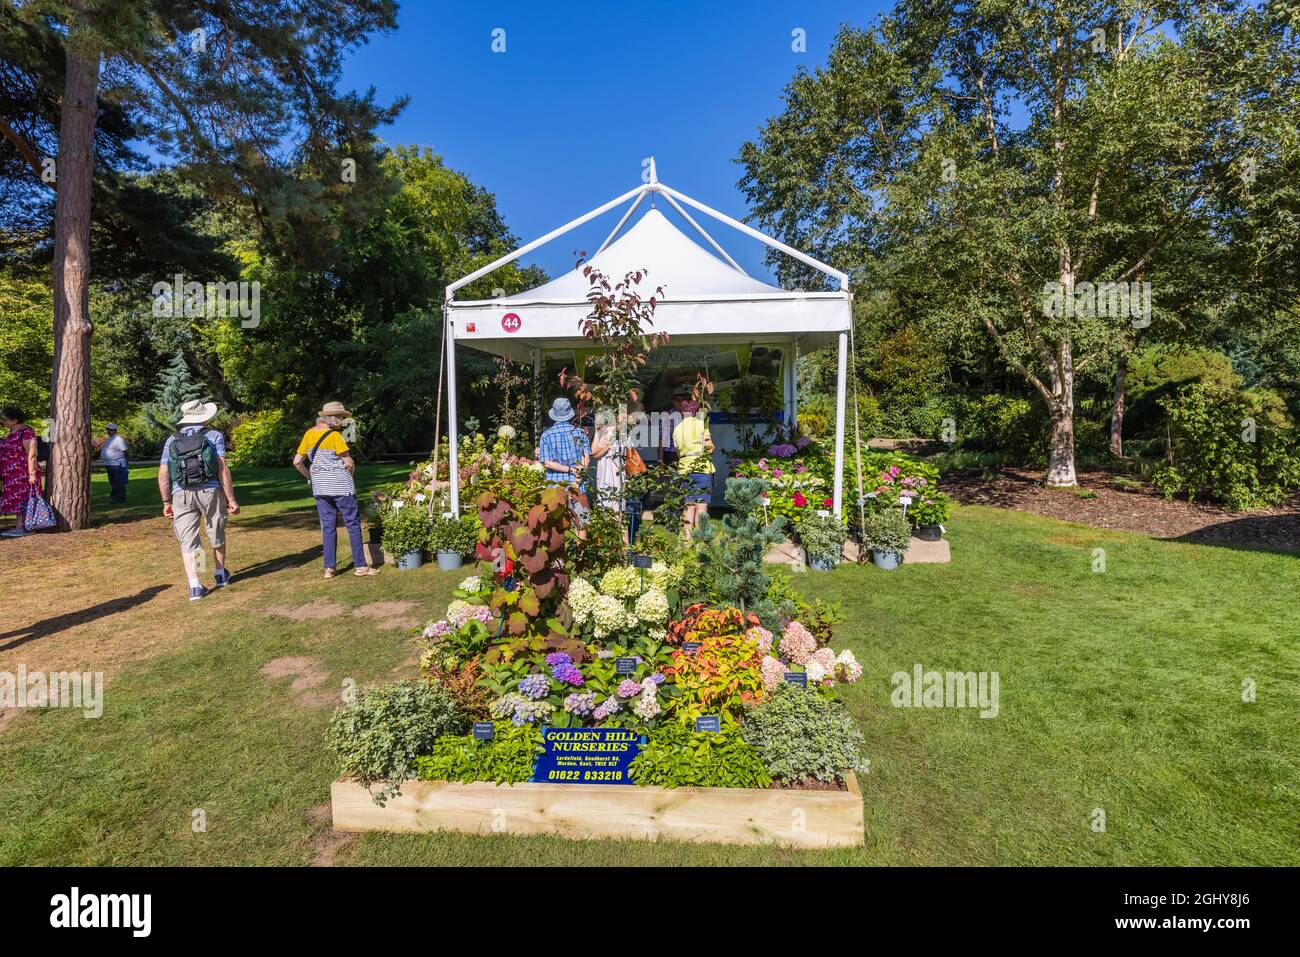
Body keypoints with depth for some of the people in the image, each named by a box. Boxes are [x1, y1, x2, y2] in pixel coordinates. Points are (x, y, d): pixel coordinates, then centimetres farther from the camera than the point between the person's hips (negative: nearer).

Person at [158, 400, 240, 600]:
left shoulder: (172, 440, 10)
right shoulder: (214, 436, 1)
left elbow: (163, 475, 8)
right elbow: (223, 469, -7)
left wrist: (167, 502, 18)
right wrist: (231, 499, -6)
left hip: (181, 495, 2)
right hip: (210, 491, -2)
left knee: (187, 542, 5)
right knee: (217, 536, 17)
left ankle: (194, 586, -3)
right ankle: (221, 574, 33)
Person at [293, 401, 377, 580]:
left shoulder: (309, 434, 6)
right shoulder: (335, 436, -13)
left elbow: (297, 462, 8)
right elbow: (349, 463, -13)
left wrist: (311, 477, 17)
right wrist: (350, 478, 6)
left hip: (319, 488, 6)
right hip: (341, 486, -6)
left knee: (328, 527, 11)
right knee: (353, 524, 2)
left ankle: (329, 568, 12)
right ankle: (360, 566, 4)